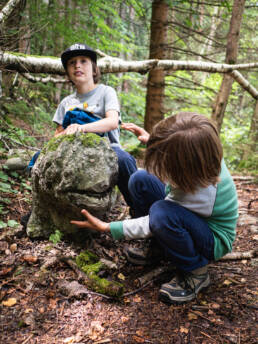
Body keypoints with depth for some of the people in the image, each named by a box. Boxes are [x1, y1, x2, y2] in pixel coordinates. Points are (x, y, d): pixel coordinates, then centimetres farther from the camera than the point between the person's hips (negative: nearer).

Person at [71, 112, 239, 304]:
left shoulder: (198, 194, -39)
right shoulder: (203, 153, -21)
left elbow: (157, 221, -26)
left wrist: (106, 227, -20)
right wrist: (151, 140, -2)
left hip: (213, 242, -7)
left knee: (162, 212, -40)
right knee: (140, 180, -10)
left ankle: (196, 273, -13)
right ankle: (155, 247, 7)